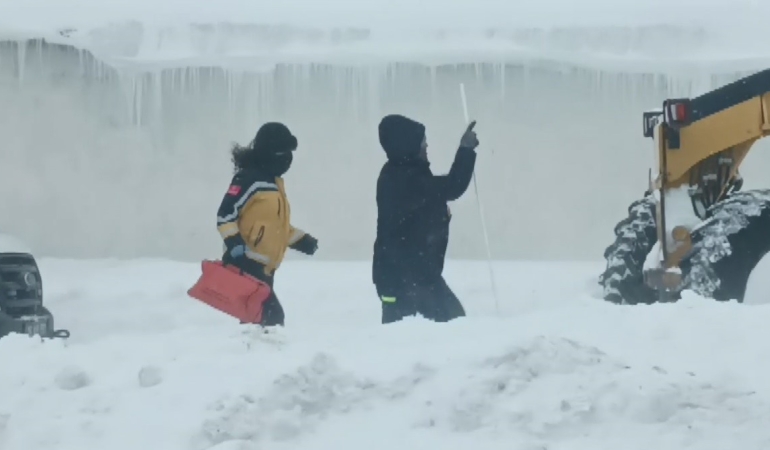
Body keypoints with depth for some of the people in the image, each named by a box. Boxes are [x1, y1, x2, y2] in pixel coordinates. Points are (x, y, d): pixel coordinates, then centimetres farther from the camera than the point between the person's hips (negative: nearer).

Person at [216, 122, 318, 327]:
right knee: (271, 316, -17)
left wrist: (300, 239, 23)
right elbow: (225, 215, -16)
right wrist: (235, 245, -26)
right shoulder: (248, 179, -11)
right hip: (245, 266, -10)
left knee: (271, 317, 9)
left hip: (262, 269, 10)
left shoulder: (273, 181, 20)